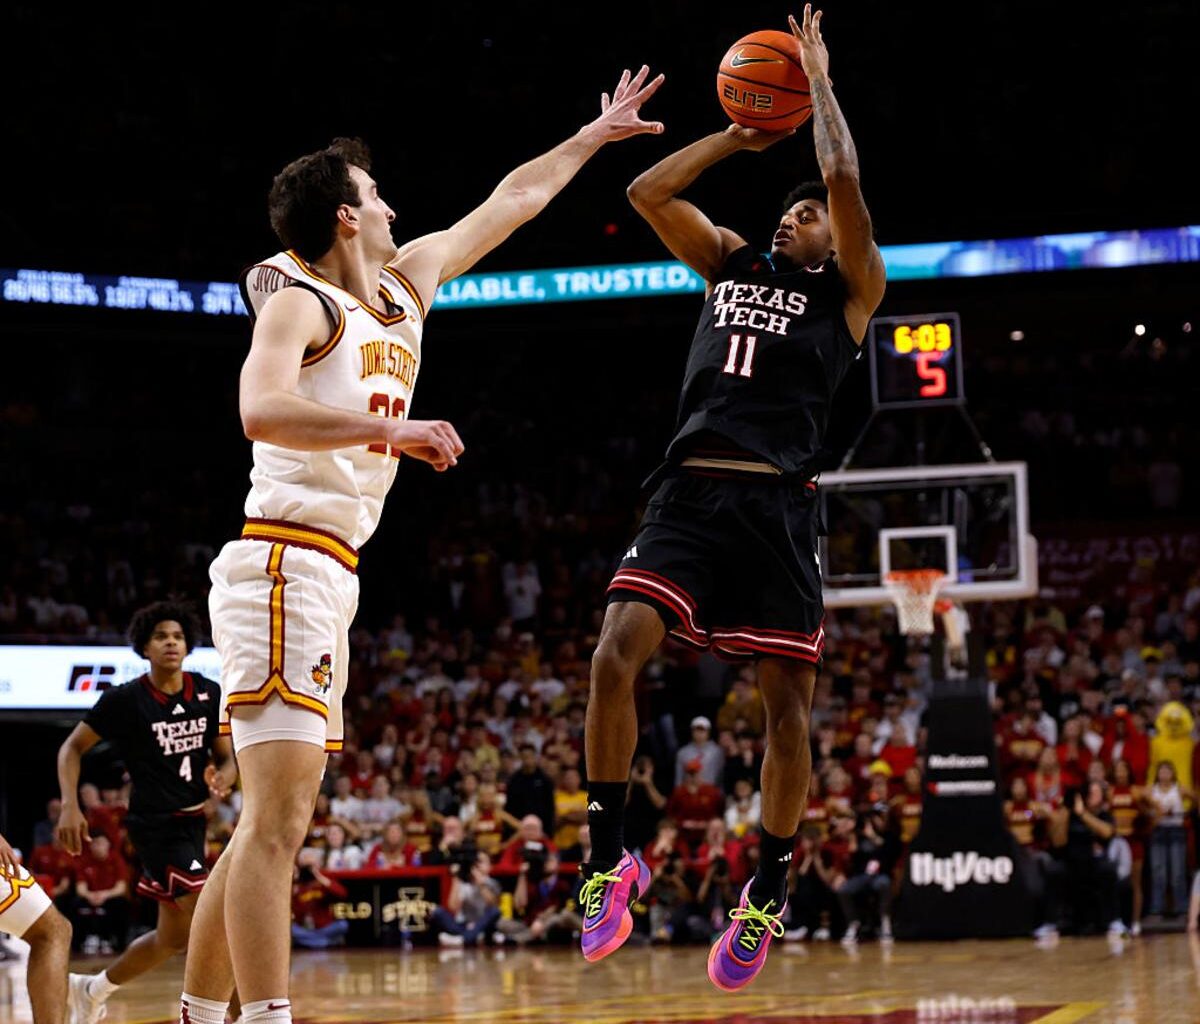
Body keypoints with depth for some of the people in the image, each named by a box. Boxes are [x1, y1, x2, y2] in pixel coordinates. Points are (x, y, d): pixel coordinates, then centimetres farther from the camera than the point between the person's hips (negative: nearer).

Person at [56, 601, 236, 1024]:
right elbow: (73, 747, 0)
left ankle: (92, 989, 35)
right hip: (157, 825, -7)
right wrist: (70, 807, -12)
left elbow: (227, 758, 8)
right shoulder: (124, 700, -9)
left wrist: (222, 778, -16)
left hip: (192, 822, 7)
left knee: (172, 938, 14)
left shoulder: (208, 694, 4)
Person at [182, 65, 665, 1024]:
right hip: (285, 567, -9)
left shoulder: (405, 285, 19)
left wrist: (596, 135, 38)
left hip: (327, 581, 9)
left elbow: (509, 202, 31)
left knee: (268, 825, 9)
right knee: (280, 816, -16)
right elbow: (263, 409, -25)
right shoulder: (297, 301, -5)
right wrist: (393, 431, -25)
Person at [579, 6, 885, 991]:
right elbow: (648, 191, 17)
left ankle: (769, 892, 14)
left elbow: (846, 183, -3)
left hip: (776, 508, -2)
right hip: (689, 495, 3)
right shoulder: (732, 264, 22)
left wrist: (819, 83, 10)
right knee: (616, 653, -17)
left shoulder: (849, 292, 10)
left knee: (787, 701, -1)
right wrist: (743, 134, 21)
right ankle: (610, 861, -8)